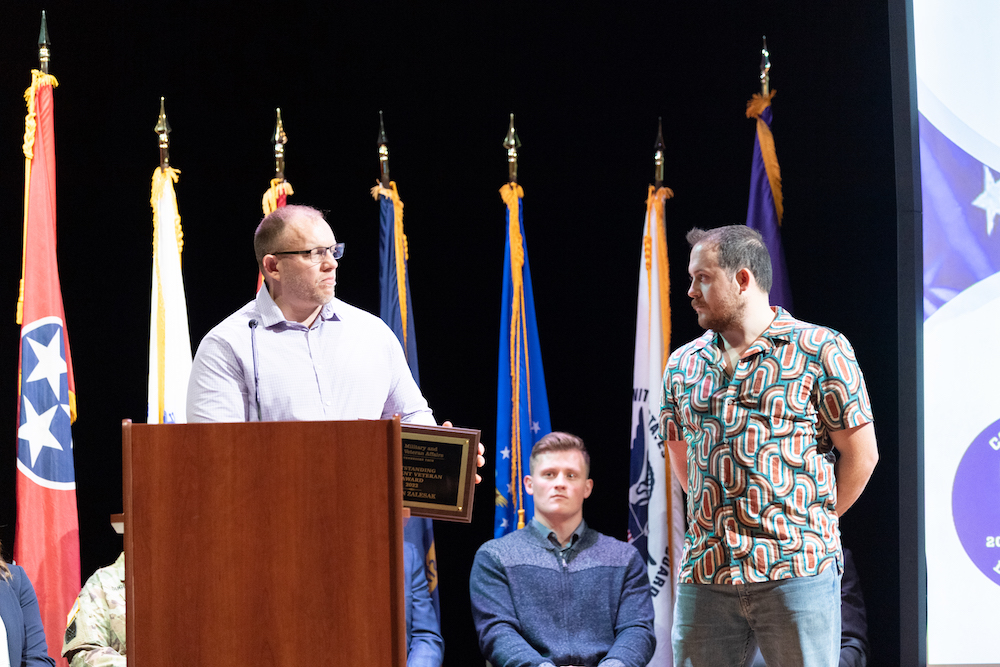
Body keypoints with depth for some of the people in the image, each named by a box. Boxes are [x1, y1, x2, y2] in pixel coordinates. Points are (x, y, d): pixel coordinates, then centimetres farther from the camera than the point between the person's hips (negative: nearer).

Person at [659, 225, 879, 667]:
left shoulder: (820, 350, -1)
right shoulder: (683, 365, 13)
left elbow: (861, 453, 1)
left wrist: (809, 526, 3)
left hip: (796, 572, -4)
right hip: (704, 575, 4)